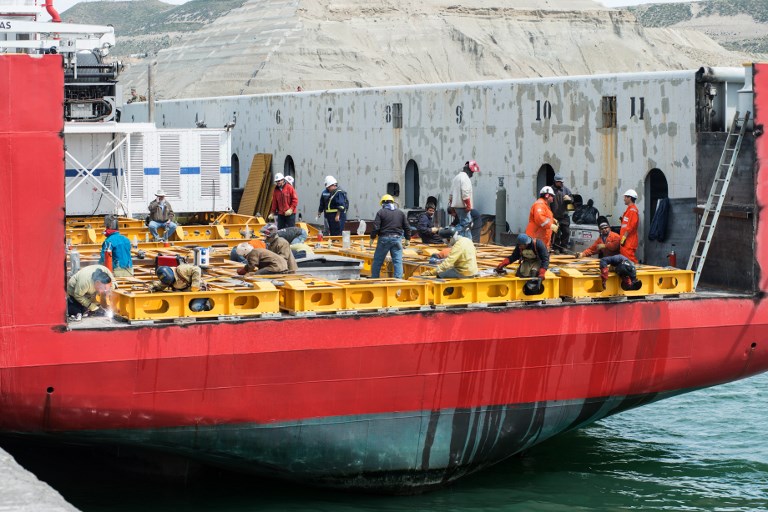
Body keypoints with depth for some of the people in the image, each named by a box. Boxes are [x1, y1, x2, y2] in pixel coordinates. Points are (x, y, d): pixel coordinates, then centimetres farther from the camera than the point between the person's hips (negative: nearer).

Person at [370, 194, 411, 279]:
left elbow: (376, 227, -9)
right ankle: (398, 279, -7)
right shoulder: (401, 213, 9)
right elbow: (407, 227, 10)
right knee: (398, 261, 1)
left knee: (377, 260, 8)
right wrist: (407, 239, 19)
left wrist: (372, 238, 2)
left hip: (384, 238, -2)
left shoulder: (381, 212, -2)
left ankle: (374, 279, 13)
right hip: (397, 239, 2)